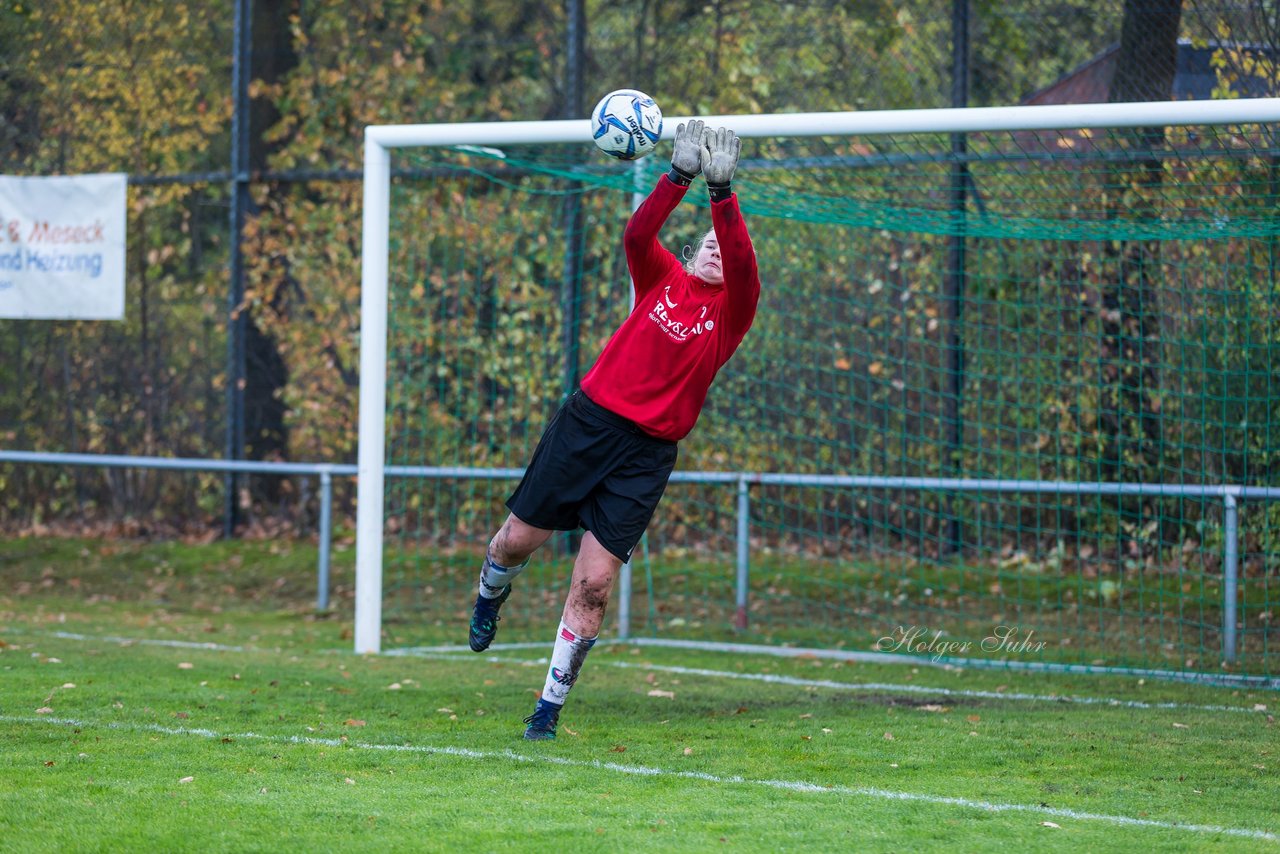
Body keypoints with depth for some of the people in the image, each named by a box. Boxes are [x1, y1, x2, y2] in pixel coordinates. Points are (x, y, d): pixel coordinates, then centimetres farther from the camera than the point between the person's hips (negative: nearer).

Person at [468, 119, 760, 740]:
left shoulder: (731, 311, 4)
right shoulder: (663, 279, 10)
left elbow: (741, 261, -15)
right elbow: (637, 234, -9)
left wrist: (722, 190, -26)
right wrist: (679, 177, -22)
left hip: (647, 452, -2)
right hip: (588, 419, 2)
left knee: (593, 583, -7)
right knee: (518, 538, 8)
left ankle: (551, 705, 4)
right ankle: (489, 596, 45)